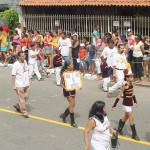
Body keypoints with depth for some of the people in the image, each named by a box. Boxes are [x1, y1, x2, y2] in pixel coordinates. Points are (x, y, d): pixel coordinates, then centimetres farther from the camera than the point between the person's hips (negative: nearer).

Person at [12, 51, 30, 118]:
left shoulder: (25, 62, 4)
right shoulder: (16, 64, -16)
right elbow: (13, 75, -14)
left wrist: (29, 80, 19)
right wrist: (13, 85, -15)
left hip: (26, 84, 7)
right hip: (19, 85, -7)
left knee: (26, 97, 13)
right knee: (22, 99, 1)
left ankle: (17, 106, 34)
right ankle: (24, 112, 10)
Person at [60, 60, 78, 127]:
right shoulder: (64, 73, -16)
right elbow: (61, 83, -11)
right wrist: (64, 88, -29)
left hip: (73, 89, 7)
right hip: (67, 90, -7)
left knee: (72, 105, 12)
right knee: (72, 105, -3)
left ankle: (63, 115, 35)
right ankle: (72, 122, 8)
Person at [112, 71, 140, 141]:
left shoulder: (131, 84, 2)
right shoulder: (125, 85, -19)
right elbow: (120, 96, -17)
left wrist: (135, 101, 3)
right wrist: (115, 105, -14)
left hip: (130, 103, 8)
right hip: (126, 104, -8)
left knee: (126, 117, 21)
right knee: (131, 118, -5)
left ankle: (119, 129, 40)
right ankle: (134, 135, 3)